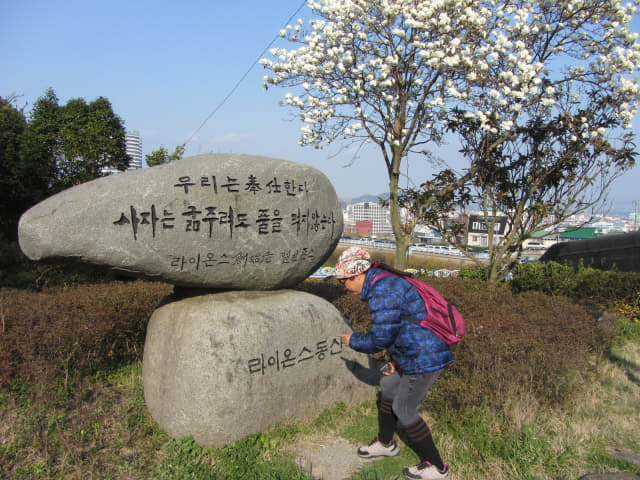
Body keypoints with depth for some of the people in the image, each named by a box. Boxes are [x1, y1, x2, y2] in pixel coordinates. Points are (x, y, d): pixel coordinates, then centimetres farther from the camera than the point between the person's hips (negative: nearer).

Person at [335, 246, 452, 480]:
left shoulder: (382, 291, -22)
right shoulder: (385, 283, 11)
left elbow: (380, 338, -19)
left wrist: (353, 340, -1)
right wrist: (394, 359, 16)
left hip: (425, 358, -11)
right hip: (418, 353, 11)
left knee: (403, 409, 4)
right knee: (388, 386, 22)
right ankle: (385, 443, 42)